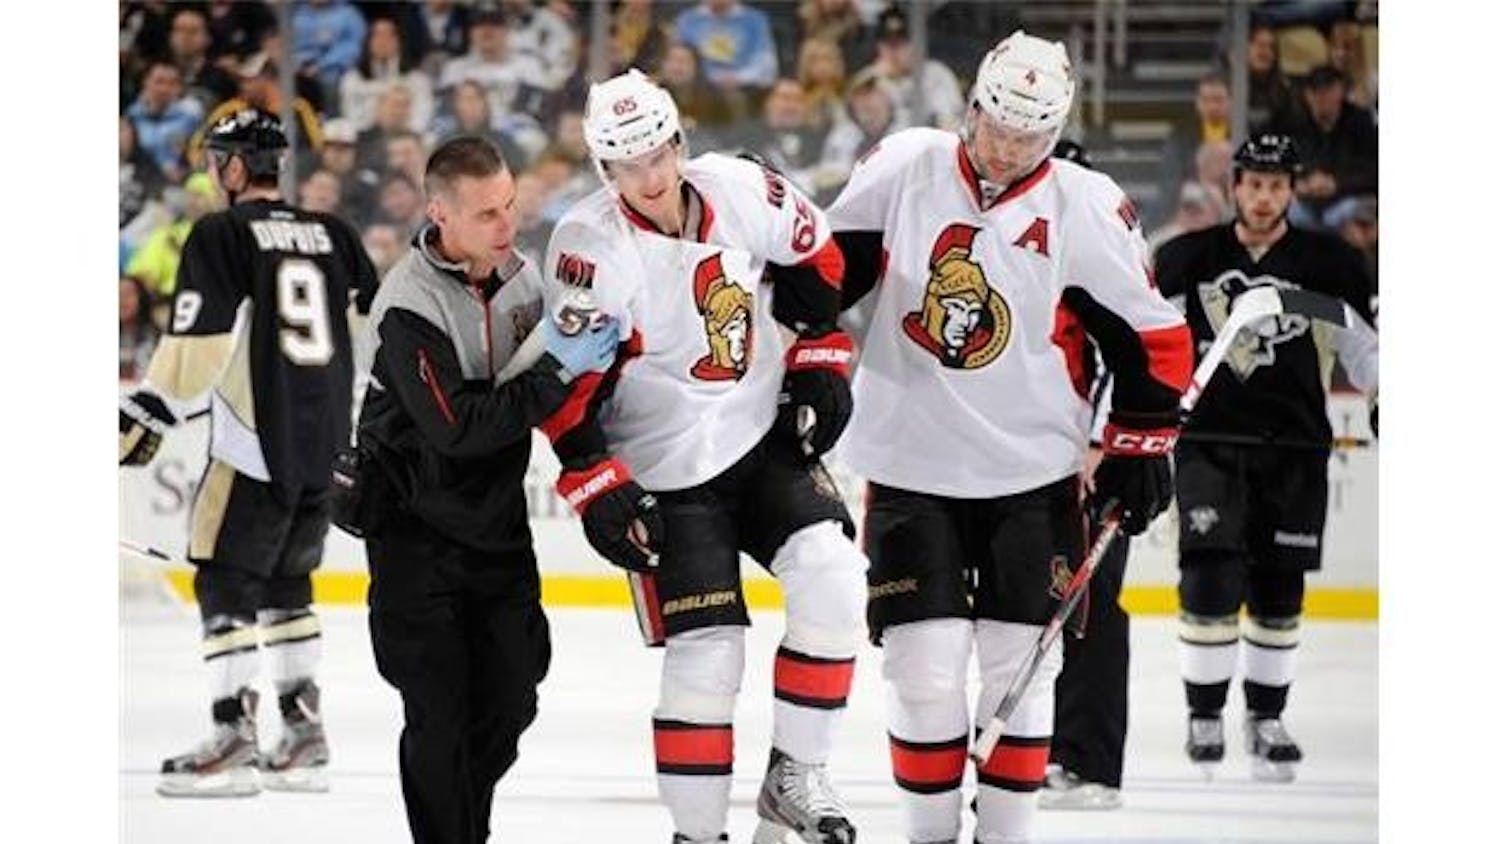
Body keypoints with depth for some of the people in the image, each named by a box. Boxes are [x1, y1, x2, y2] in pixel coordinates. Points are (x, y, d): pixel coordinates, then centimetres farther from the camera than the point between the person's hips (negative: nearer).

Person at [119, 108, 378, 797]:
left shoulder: (221, 235, -7)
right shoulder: (332, 235, 12)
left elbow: (198, 342, -14)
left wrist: (148, 414, -8)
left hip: (257, 444, -7)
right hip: (327, 445, 7)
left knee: (225, 582, -2)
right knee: (287, 580, 18)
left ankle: (232, 738, -9)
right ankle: (302, 738, 17)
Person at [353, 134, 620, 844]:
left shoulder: (518, 274, 0)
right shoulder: (409, 306, -22)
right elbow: (458, 427, -28)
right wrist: (559, 371, -26)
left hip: (497, 516, 6)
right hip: (416, 525, -6)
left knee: (510, 697, 9)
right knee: (439, 708, -7)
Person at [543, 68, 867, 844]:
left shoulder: (741, 191, -8)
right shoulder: (592, 247, -20)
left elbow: (815, 259, 11)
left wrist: (818, 360, 7)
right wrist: (596, 486, -20)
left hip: (768, 437, 4)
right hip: (666, 474, -4)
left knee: (831, 579, -15)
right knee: (705, 654, -8)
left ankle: (795, 778, 0)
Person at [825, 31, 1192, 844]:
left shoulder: (1087, 210, -7)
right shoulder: (903, 167, -6)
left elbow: (1152, 334, 1)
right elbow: (830, 264, 6)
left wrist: (1140, 444, 0)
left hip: (1033, 476, 0)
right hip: (909, 465, 0)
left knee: (1021, 667, 4)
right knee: (925, 669, -5)